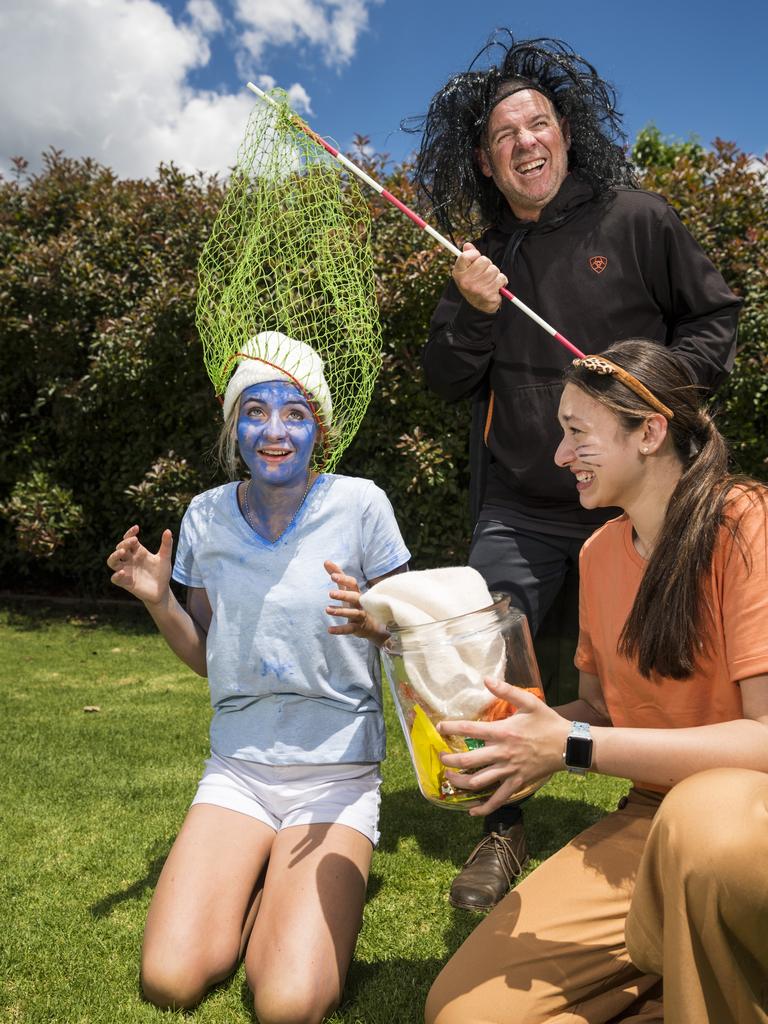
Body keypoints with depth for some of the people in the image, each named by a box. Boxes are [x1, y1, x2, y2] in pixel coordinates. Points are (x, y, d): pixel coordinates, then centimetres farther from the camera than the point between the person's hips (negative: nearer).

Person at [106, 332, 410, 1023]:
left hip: (337, 773, -3)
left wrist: (373, 621, -25)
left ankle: (323, 887, 16)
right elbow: (208, 659, 10)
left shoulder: (360, 505, -11)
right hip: (239, 767, 3)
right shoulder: (207, 516, 0)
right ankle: (256, 878, 18)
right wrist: (158, 601, -8)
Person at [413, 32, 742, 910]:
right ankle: (501, 834, 19)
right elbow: (446, 383, 8)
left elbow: (715, 318, 5)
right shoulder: (485, 258, 10)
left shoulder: (635, 220, 0)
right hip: (518, 507, 3)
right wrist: (472, 313, -10)